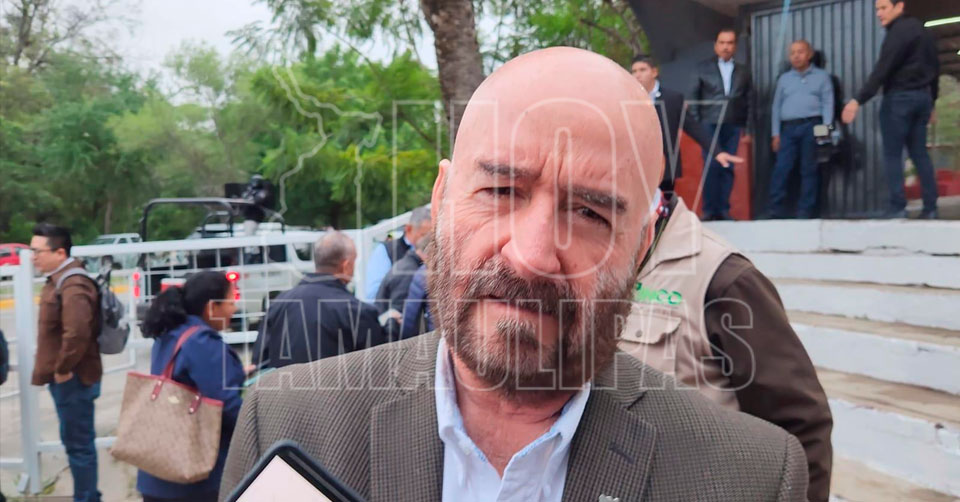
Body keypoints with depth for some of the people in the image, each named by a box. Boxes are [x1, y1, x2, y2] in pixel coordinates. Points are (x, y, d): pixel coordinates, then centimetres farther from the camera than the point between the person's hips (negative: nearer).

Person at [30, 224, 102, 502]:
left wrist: (63, 369, -21)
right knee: (75, 441, 19)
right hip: (63, 378, 11)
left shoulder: (72, 286, -21)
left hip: (73, 379, -11)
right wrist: (58, 370, 17)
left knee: (78, 444, -1)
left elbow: (77, 334, -33)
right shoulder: (58, 280, 12)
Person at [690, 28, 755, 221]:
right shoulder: (703, 68, 9)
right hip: (710, 125, -2)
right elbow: (694, 97, 6)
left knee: (728, 168, 1)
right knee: (711, 167, -7)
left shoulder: (743, 71, 13)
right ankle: (709, 210, -2)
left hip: (734, 127, 2)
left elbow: (749, 101, 11)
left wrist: (748, 129, 5)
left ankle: (723, 210, 7)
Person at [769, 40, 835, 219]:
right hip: (788, 128, 2)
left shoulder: (822, 76, 12)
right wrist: (776, 134, 5)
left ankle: (805, 213, 1)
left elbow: (828, 103, 4)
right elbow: (776, 107, 15)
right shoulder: (784, 79, 19)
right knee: (781, 169, -8)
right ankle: (776, 211, -7)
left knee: (809, 170, -1)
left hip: (811, 126, -2)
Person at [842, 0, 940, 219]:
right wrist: (931, 102, 28)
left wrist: (858, 100, -27)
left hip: (899, 97, -9)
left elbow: (882, 69, -22)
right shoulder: (923, 30, 18)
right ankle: (930, 209, 8)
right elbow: (934, 68, 22)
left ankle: (897, 208, -9)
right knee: (920, 153, 10)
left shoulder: (899, 30, -11)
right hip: (922, 96, 9)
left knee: (892, 154, -5)